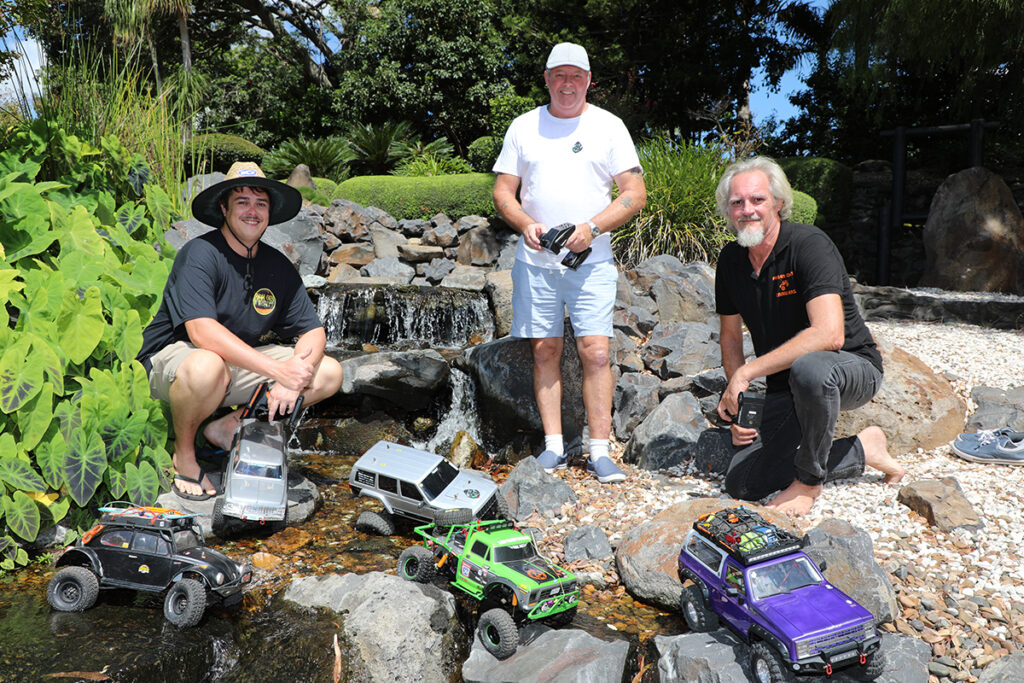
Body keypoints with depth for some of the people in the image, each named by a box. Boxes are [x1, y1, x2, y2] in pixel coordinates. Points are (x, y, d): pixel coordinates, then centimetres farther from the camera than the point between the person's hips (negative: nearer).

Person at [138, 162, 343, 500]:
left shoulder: (278, 266, 1)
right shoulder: (200, 254, -18)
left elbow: (313, 330, -3)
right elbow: (201, 331, -32)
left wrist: (294, 380, -23)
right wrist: (278, 370, -37)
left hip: (240, 364, 6)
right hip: (172, 357, -6)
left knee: (329, 373, -8)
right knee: (207, 367, -41)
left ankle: (228, 427, 0)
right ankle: (183, 453, -9)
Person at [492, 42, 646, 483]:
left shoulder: (608, 127, 7)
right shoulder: (523, 127, 12)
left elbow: (635, 193, 1)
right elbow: (503, 190, 11)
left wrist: (592, 228, -13)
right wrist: (525, 225, -10)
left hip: (591, 260, -2)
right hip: (534, 260, 2)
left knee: (595, 352, -8)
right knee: (544, 351, 3)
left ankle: (600, 451, -2)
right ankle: (553, 447, 11)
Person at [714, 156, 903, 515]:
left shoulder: (809, 244, -21)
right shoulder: (731, 259, -1)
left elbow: (830, 334, -34)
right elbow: (731, 336, 10)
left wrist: (747, 372, -33)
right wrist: (736, 397, -7)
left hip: (853, 367, -6)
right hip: (786, 387, 6)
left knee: (809, 368, -42)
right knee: (742, 484, -6)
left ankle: (809, 480, -15)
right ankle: (862, 450, 12)